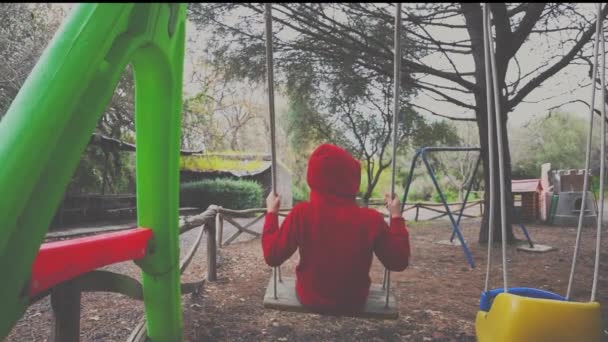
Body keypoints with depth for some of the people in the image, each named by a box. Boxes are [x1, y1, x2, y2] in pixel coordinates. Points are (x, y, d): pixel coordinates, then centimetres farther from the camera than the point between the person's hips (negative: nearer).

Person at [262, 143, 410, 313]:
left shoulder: (302, 213, -23)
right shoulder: (371, 219, -21)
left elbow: (272, 256, -15)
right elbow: (398, 262, -10)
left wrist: (271, 213, -5)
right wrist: (396, 217, -2)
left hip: (310, 298, 0)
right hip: (354, 302, 1)